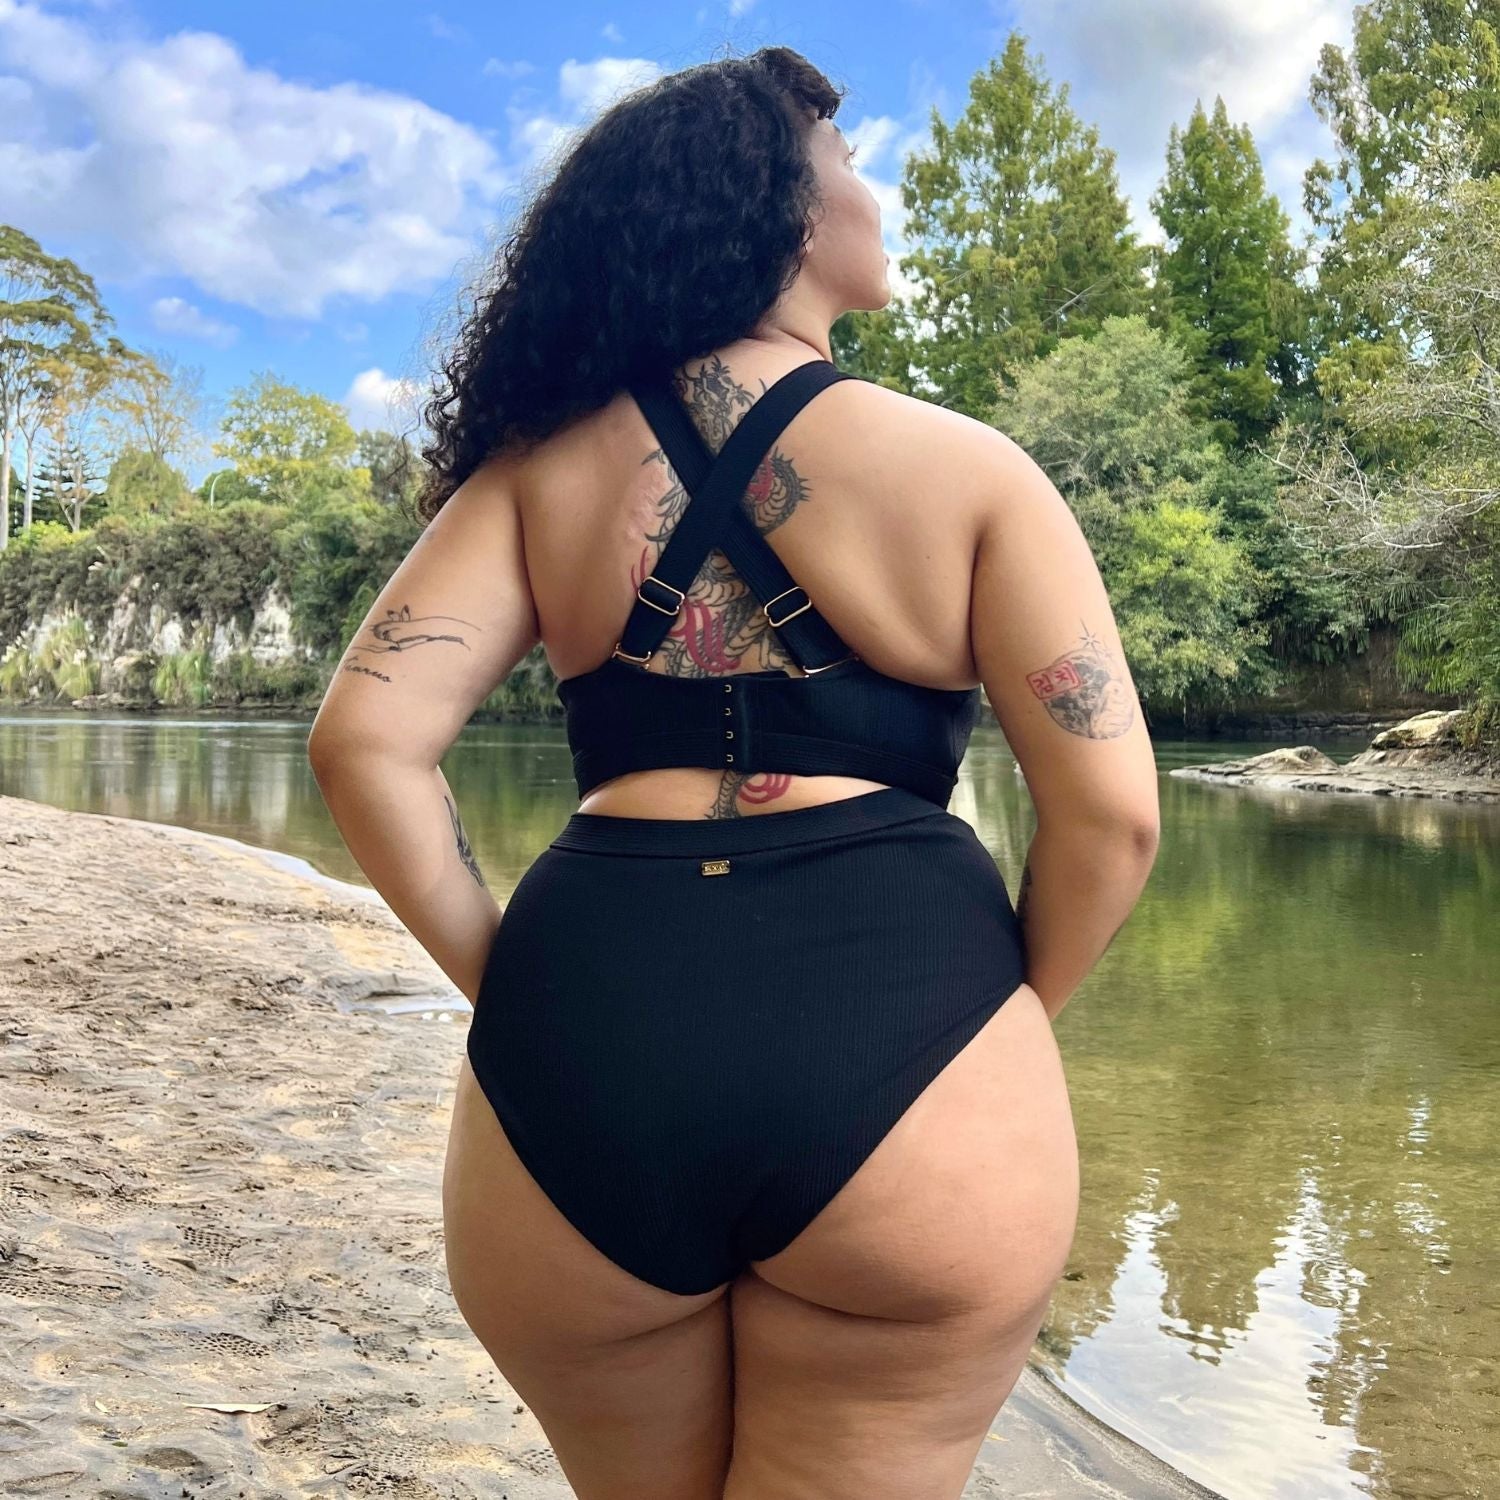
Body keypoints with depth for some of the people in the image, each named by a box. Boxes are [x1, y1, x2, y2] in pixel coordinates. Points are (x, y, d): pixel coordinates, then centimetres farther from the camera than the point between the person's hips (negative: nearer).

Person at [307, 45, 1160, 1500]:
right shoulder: (966, 468, 1)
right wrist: (1005, 1024, 11)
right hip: (900, 1027, -3)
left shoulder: (541, 469, 8)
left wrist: (510, 986, 8)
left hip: (577, 1040, 4)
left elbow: (365, 743, -2)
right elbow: (1109, 811, -5)